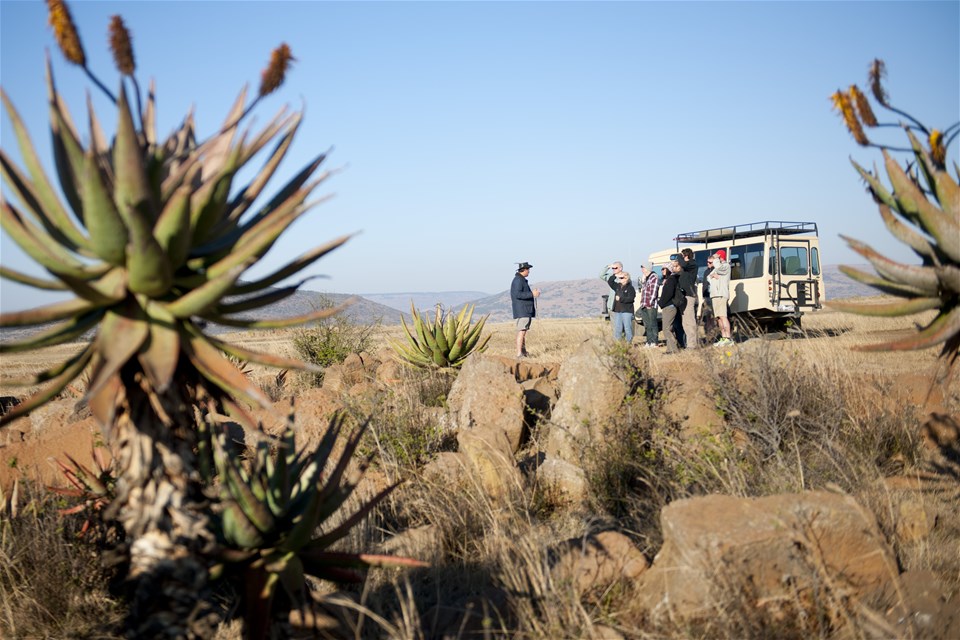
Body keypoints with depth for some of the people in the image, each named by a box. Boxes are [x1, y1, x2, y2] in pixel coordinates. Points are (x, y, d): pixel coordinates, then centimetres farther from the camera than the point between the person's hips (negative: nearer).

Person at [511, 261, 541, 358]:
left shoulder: (522, 280, 18)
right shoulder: (518, 280, -14)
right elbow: (518, 294, -24)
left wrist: (532, 293, 14)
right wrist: (532, 294, -20)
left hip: (526, 311, 11)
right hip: (522, 311, -11)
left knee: (524, 331, 11)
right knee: (521, 331, -13)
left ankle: (524, 353, 15)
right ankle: (519, 354, -16)